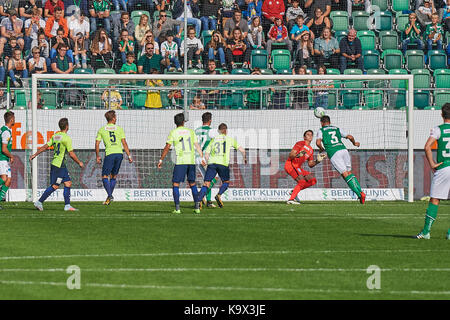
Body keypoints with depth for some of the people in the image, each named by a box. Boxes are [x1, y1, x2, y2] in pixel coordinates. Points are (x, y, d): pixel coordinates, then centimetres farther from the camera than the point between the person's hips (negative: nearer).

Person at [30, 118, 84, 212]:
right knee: (54, 186, -6)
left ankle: (67, 205, 7)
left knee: (68, 183, 9)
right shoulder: (66, 138, -13)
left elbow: (45, 147, 9)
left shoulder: (55, 136, 10)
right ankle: (39, 202, -4)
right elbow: (71, 154, -12)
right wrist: (79, 163, 1)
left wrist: (35, 155, 15)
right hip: (59, 165, -9)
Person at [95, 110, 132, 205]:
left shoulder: (102, 130, 7)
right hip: (119, 153, 2)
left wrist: (97, 156, 16)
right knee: (113, 176, 15)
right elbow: (124, 143, 4)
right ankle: (109, 196, 14)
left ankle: (109, 195, -20)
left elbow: (97, 144, 5)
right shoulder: (119, 129, 9)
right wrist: (129, 156, 7)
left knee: (105, 177, 0)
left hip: (109, 154, -2)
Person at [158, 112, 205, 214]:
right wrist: (202, 158, 9)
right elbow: (197, 145, 7)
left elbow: (167, 148, -1)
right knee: (192, 184, 15)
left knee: (175, 184, 2)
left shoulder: (173, 132, 1)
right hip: (191, 161, 4)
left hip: (180, 161, -4)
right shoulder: (190, 131, 11)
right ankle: (197, 207, 9)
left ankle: (177, 208, -9)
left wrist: (161, 160, 5)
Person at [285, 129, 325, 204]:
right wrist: (298, 155, -33)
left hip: (298, 168, 9)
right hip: (290, 165, -9)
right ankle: (291, 199, -27)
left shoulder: (311, 150, 18)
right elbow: (290, 155, -14)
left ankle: (294, 191, 4)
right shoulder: (300, 144, -7)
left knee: (313, 180, 4)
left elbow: (310, 164, 20)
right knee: (302, 182, -25)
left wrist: (317, 161, 3)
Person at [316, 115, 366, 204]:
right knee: (349, 172, 16)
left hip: (333, 153, -4)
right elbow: (350, 137, 19)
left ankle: (359, 194, -18)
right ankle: (360, 191, 1)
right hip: (343, 149, 4)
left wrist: (321, 149, 16)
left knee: (346, 175, -7)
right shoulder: (337, 129, 23)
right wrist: (354, 143, 40)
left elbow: (318, 142, -5)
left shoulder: (321, 131, 13)